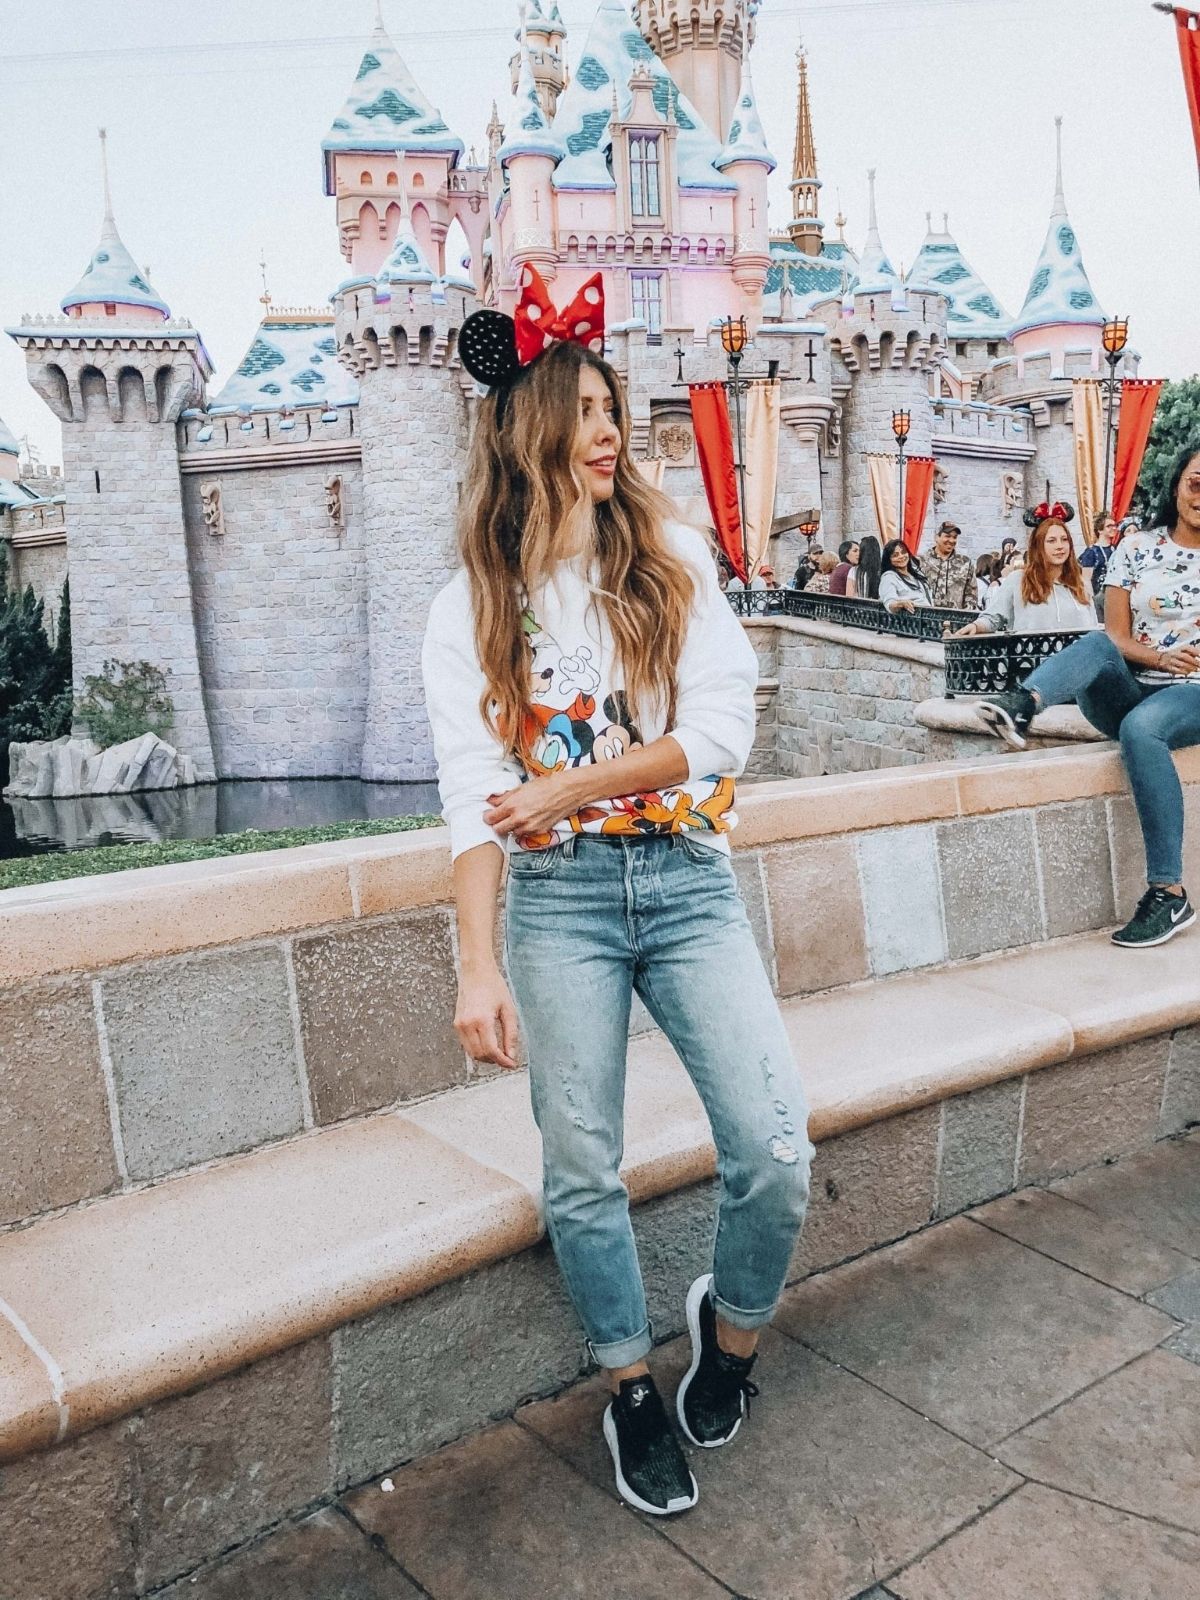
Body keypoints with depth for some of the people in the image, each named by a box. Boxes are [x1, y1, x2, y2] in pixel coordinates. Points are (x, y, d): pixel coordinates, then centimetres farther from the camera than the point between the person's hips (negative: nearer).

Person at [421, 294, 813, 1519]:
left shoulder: (671, 558, 6)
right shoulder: (471, 608, 3)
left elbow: (722, 728, -5)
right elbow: (472, 796, -6)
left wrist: (562, 787, -11)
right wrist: (478, 967, -15)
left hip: (689, 879, 1)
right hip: (558, 899, 0)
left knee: (775, 1152, -6)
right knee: (581, 1173, 4)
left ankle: (729, 1328, 26)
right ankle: (631, 1394, 29)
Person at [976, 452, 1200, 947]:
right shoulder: (1136, 549, 9)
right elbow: (1115, 637, 3)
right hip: (1127, 691, 2)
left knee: (1140, 727, -36)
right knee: (1096, 647, -29)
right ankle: (1022, 704, -60)